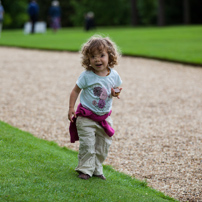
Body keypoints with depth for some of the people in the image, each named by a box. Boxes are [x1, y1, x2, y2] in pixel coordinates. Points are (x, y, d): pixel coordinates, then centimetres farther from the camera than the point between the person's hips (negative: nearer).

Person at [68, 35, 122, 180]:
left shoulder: (113, 75, -5)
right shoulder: (87, 76, -15)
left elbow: (116, 89, 13)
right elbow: (76, 91, -6)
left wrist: (116, 93, -11)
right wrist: (71, 108, -11)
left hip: (104, 117, 4)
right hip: (86, 117, -4)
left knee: (104, 144, 9)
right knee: (87, 145, -7)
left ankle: (97, 169, 24)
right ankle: (85, 169, 7)